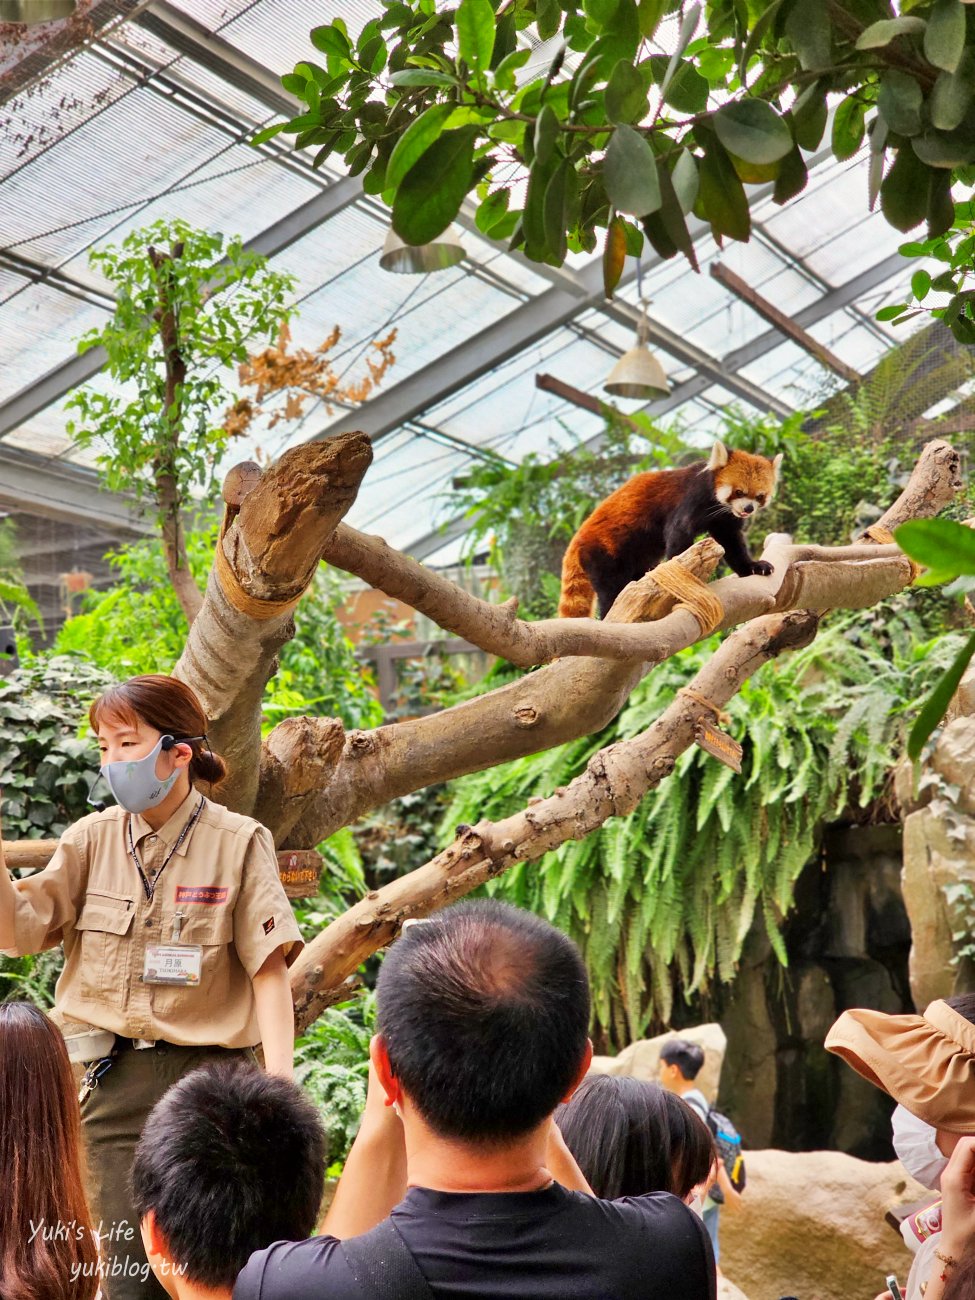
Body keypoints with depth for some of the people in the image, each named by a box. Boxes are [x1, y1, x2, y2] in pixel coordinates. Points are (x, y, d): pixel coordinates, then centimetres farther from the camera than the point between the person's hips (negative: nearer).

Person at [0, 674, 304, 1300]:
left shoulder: (239, 843, -4)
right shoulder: (92, 838, 6)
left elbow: (269, 969, -8)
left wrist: (280, 1086, -16)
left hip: (207, 1075, -2)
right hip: (111, 1081, 3)